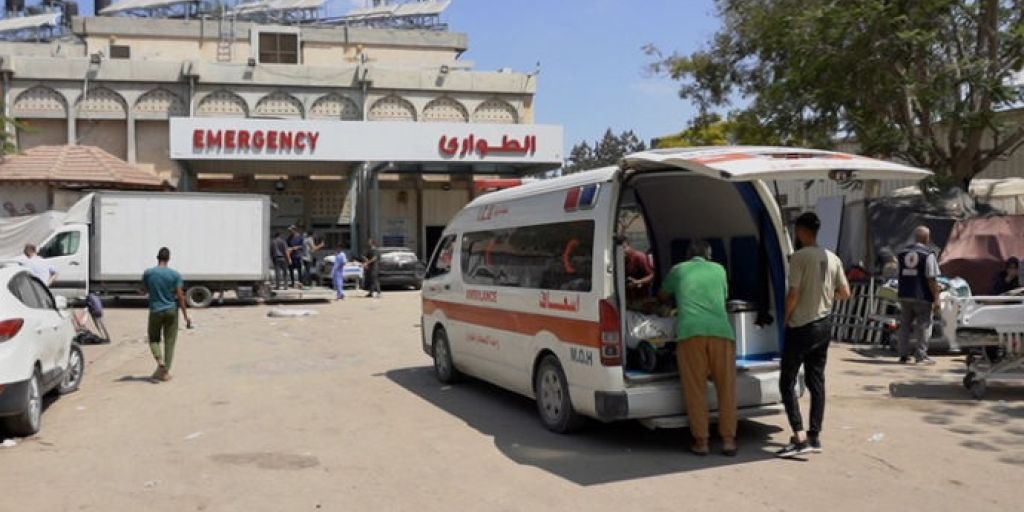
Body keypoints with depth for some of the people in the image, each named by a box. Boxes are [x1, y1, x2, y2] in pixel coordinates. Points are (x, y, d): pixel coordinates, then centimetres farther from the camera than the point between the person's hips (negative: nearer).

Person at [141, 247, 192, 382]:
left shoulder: (148, 273, -5)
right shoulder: (175, 274, -7)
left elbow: (146, 290, 10)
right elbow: (180, 296, -9)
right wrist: (186, 316, -4)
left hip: (155, 311, 0)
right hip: (171, 311, 0)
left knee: (154, 339, 17)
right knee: (169, 342, 6)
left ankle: (160, 360, -9)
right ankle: (165, 372, 6)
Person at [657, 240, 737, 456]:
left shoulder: (678, 270, 21)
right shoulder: (719, 270, 23)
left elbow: (662, 297, 38)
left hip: (690, 331, -1)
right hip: (720, 330, 1)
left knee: (695, 389, 4)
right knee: (726, 388, 9)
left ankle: (701, 441, 7)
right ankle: (728, 440, 10)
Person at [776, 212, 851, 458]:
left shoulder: (800, 256, -14)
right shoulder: (832, 258, 6)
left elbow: (793, 293, -18)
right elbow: (845, 293, 9)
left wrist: (786, 318, -3)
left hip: (800, 327, -7)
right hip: (823, 327, 7)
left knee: (787, 382, -2)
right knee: (816, 383, 11)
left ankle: (799, 438, -10)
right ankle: (815, 437, 15)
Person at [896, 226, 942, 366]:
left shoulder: (903, 253, 10)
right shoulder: (928, 254, -10)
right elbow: (932, 279, -14)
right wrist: (936, 299, -11)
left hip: (905, 295, 6)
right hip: (922, 296, -6)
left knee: (905, 325, 10)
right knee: (923, 326, 2)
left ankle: (904, 355, 12)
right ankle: (921, 356, 3)